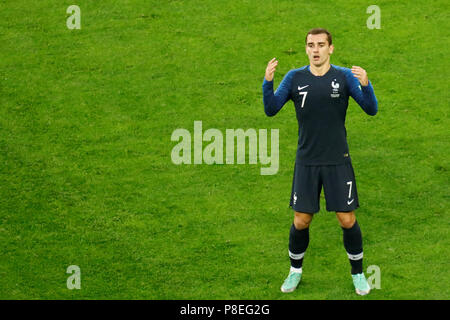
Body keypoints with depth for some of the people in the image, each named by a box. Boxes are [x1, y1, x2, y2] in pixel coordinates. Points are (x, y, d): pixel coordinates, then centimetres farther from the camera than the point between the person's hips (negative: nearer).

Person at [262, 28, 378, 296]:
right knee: (301, 221, 3)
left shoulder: (344, 76, -3)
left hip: (338, 161, -1)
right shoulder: (295, 78, 1)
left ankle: (358, 273, 20)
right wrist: (268, 82, -20)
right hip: (307, 161, 1)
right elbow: (271, 109, -2)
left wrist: (365, 84, -28)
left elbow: (371, 109, -9)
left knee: (347, 220, 0)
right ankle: (295, 271, 26)